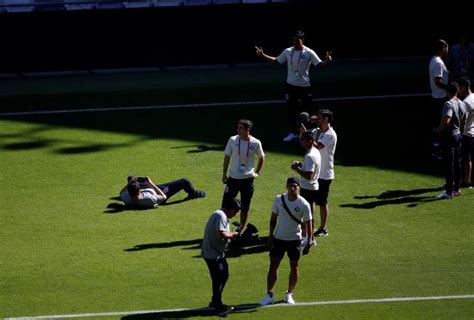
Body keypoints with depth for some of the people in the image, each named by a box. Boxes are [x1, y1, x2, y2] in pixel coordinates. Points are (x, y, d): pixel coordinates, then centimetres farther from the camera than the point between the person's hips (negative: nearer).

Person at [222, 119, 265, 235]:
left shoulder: (256, 143, -10)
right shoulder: (233, 140, -8)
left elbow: (261, 158, 8)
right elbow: (227, 157, 3)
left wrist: (257, 172, 5)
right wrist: (224, 173, 5)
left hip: (248, 179, 0)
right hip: (233, 178, 0)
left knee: (245, 207, 9)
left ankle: (242, 230, 23)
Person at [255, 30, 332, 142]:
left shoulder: (309, 53, -9)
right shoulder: (288, 52, 3)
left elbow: (319, 64, -14)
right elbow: (276, 60, 15)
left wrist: (327, 61, -35)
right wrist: (263, 55, 8)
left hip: (304, 86, -3)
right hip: (291, 85, 3)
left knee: (304, 110, 4)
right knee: (291, 109, 6)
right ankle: (292, 133, 15)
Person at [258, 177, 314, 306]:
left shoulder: (304, 204, -12)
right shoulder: (279, 199, -6)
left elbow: (308, 224, -6)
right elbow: (273, 219, 4)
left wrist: (309, 242, -9)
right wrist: (271, 236, 3)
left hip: (294, 240, -1)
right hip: (278, 238, 1)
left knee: (294, 267, 6)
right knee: (273, 265, -1)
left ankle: (289, 294, 21)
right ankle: (269, 295, 3)